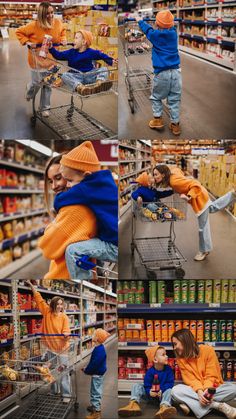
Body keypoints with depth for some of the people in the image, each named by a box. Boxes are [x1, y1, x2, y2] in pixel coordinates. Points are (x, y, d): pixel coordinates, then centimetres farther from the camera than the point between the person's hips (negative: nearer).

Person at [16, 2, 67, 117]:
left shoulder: (58, 23, -7)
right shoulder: (34, 25, -19)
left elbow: (62, 31, 17)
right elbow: (19, 32, -5)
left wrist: (63, 39, 0)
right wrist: (26, 42, -17)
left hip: (51, 59, 3)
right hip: (37, 59, -3)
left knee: (48, 84, 9)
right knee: (37, 83, 5)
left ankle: (45, 107, 25)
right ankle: (29, 91, 43)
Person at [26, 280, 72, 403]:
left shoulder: (64, 317, -10)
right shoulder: (47, 312, -3)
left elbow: (65, 332, -13)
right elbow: (38, 297, 0)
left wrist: (66, 335, -37)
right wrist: (31, 284, 0)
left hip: (61, 347, -4)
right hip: (50, 346, 4)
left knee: (63, 371, -3)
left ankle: (66, 394, 2)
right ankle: (54, 391, 33)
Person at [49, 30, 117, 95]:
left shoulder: (91, 52, 10)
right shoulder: (71, 52, 14)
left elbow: (102, 56, 12)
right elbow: (58, 55, 14)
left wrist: (111, 61, -2)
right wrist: (51, 48, 2)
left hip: (90, 75, 0)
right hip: (76, 77, 0)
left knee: (104, 69, -17)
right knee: (65, 75, -29)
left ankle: (99, 83, -56)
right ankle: (79, 87, -62)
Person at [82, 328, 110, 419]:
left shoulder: (99, 350, -28)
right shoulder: (99, 348, 4)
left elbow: (94, 363, -27)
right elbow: (93, 361, 14)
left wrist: (86, 371, -15)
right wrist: (87, 368, 9)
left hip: (97, 374, -10)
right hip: (97, 373, 10)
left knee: (95, 392, -1)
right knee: (95, 391, 24)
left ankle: (96, 412, 7)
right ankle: (95, 406, 40)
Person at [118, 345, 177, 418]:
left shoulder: (168, 369, -7)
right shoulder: (150, 371, -11)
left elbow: (170, 383, -12)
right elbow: (147, 386, -9)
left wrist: (161, 390, -29)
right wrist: (150, 392, -32)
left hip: (163, 393, -1)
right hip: (152, 394, 1)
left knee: (169, 390, -33)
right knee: (136, 385, -13)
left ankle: (164, 407, -64)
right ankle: (134, 404, -41)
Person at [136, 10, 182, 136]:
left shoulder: (155, 35, -2)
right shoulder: (173, 33, 6)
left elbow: (147, 29, 20)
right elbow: (170, 27, 30)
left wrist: (140, 21, 38)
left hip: (161, 73, -2)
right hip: (175, 72, 3)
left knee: (156, 97, 17)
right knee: (174, 99, 6)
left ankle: (158, 119, 14)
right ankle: (175, 124, 6)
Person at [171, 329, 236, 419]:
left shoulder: (208, 350, -9)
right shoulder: (180, 359, -1)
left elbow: (211, 376, -12)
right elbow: (191, 380, -9)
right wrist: (199, 391, -29)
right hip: (195, 390, 1)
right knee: (176, 390, -30)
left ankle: (190, 403, -30)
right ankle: (217, 405, -31)